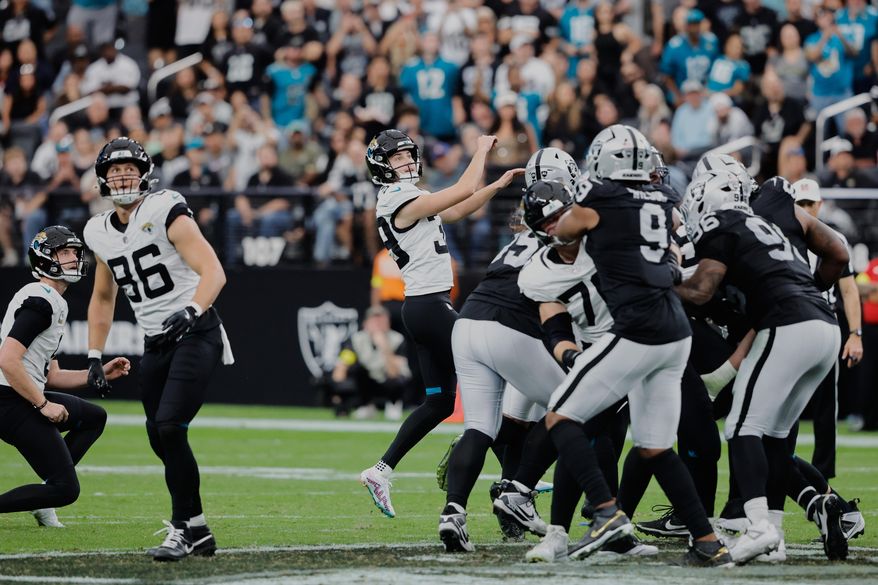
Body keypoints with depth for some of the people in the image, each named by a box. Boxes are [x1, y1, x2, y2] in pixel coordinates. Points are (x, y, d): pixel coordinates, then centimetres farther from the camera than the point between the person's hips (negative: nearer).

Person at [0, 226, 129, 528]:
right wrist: (44, 405, -17)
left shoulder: (55, 304, 19)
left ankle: (45, 493, 14)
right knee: (66, 490, -8)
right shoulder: (40, 301, -14)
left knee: (94, 418, 25)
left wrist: (100, 373, 13)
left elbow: (50, 376, 21)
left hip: (27, 398, 10)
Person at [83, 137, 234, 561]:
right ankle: (198, 532, 18)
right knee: (161, 441, 5)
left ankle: (182, 528, -7)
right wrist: (94, 356, 19)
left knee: (169, 427, -19)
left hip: (195, 333, -7)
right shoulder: (100, 232, 9)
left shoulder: (165, 212, -12)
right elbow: (102, 298, 25)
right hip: (155, 344, 7)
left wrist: (192, 311, -37)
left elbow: (213, 272, -21)